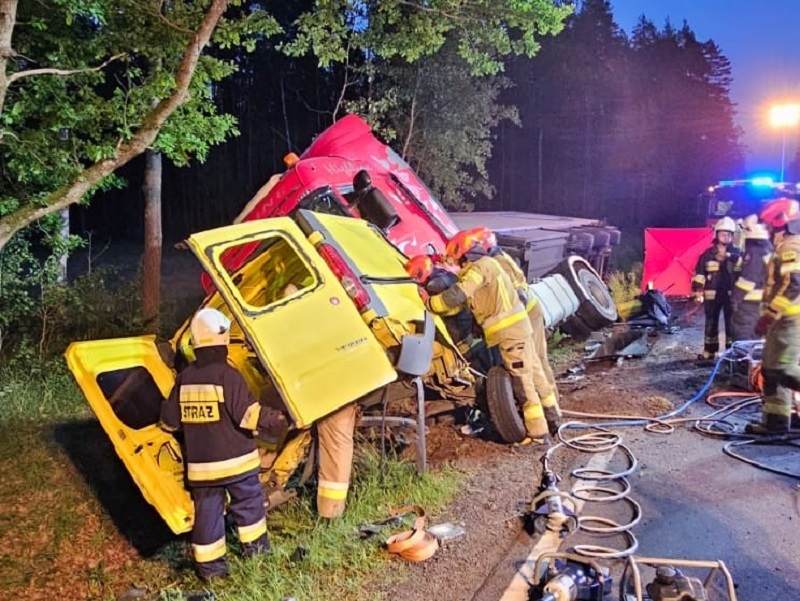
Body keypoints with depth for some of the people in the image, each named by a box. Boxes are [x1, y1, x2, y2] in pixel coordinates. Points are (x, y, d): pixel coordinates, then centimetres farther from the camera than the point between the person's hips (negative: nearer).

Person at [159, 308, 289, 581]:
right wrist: (275, 421, -8)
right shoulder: (227, 375, -16)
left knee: (207, 510, 11)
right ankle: (254, 544, 29)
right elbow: (249, 414, -20)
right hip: (235, 458, -4)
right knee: (249, 500, 16)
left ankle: (209, 564, 17)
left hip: (200, 463, 4)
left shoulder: (184, 377, 1)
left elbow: (169, 420, 7)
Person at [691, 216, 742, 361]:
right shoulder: (708, 254, 3)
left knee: (731, 323, 3)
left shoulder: (737, 253, 3)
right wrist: (698, 292, -3)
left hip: (731, 294, -1)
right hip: (712, 294, 1)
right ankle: (709, 351, 15)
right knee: (711, 323, 7)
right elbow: (699, 273, 2)